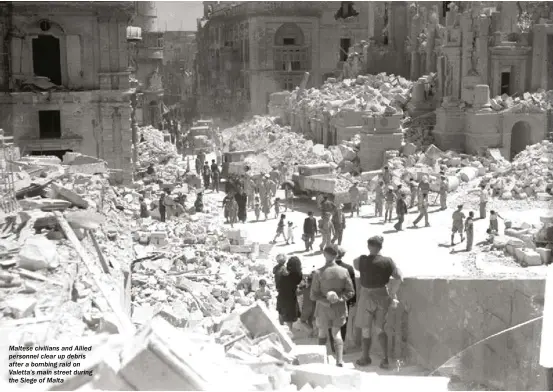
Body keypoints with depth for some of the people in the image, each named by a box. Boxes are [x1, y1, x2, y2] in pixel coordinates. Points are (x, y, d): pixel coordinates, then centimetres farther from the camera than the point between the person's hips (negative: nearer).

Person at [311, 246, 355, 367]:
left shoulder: (318, 273, -15)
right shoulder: (343, 271, -9)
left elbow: (313, 295, -14)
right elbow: (350, 292, -6)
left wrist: (326, 302, -12)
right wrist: (340, 298, -11)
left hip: (323, 308, -2)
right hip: (339, 308, 2)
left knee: (322, 333, 17)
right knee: (336, 333, 16)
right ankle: (339, 359, 4)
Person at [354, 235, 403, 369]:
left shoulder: (361, 261, -14)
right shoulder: (387, 261, -9)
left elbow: (354, 263, 9)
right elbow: (399, 278, -9)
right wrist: (392, 295, 0)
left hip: (367, 297, -2)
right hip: (383, 296, 2)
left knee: (366, 329, 13)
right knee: (380, 328, 15)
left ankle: (365, 358, 24)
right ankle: (385, 358, 9)